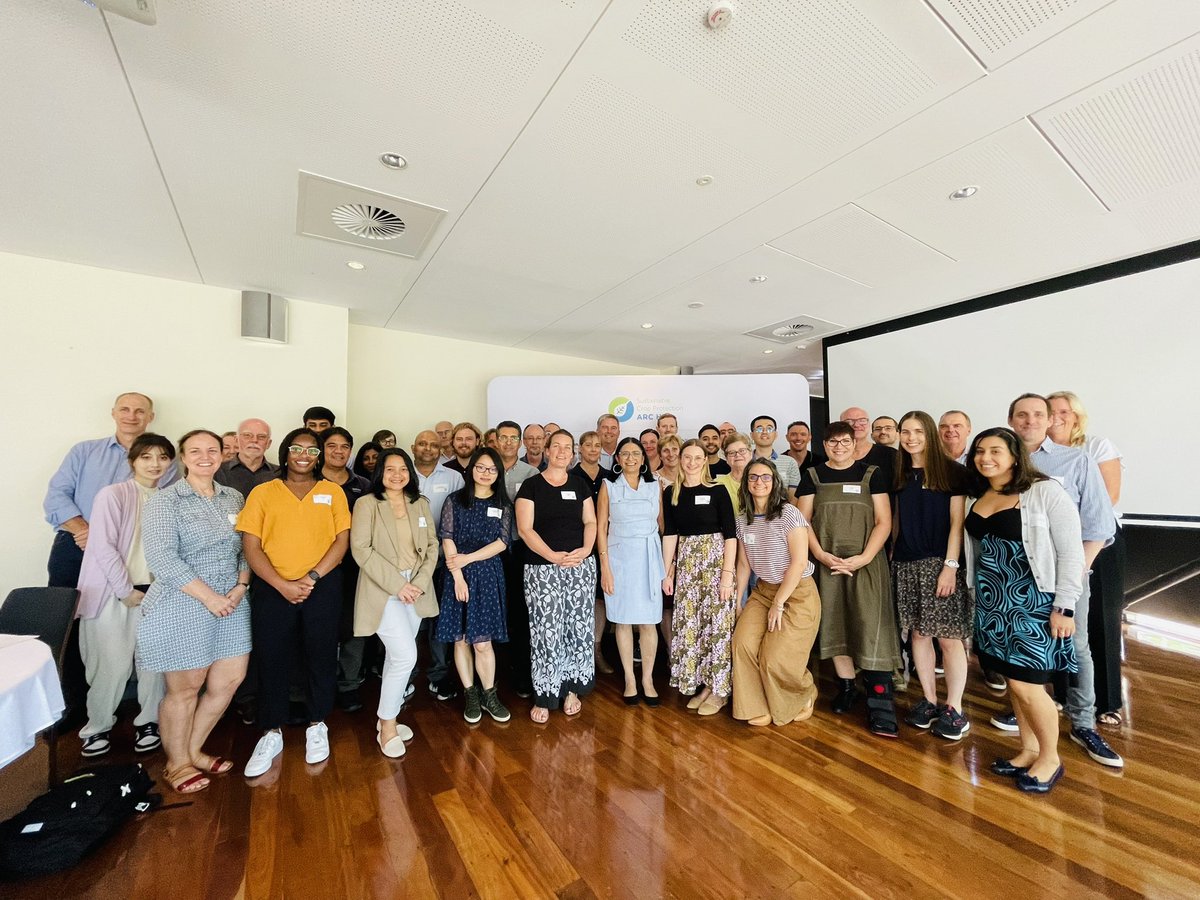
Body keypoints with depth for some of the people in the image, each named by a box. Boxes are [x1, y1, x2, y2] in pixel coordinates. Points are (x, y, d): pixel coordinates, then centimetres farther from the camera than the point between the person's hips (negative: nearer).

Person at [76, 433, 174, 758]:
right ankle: (98, 726, 22)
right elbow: (103, 546, -9)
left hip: (155, 593, 3)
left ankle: (148, 721, 22)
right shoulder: (113, 494, -6)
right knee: (114, 665, -1)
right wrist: (126, 591, -9)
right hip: (113, 593, -3)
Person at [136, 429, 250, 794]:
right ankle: (177, 764, 30)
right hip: (181, 606, -5)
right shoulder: (165, 501, -8)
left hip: (231, 603, 6)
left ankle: (193, 751, 33)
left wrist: (241, 586, -6)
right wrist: (209, 597, -18)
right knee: (185, 688, 7)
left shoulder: (234, 498, 7)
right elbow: (162, 558, -16)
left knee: (229, 679, 10)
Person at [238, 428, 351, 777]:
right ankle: (271, 734, 29)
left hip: (322, 588, 0)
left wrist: (311, 578, -12)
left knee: (321, 657, 9)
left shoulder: (332, 492, 4)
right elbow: (251, 547, -2)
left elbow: (341, 540, -1)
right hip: (272, 589, 0)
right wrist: (283, 585, -13)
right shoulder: (262, 493, 4)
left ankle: (317, 727, 29)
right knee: (270, 659, 8)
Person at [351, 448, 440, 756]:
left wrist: (420, 582, -8)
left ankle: (388, 717, 32)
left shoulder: (420, 503, 8)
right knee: (406, 656, -12)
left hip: (416, 589, 5)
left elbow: (432, 545, 7)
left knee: (397, 656, 14)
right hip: (383, 590, -5)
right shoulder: (367, 503, -5)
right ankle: (386, 726, 9)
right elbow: (361, 549, -12)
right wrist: (397, 584, -17)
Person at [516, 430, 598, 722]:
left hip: (581, 566, 3)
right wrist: (554, 556, -17)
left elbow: (590, 522, 9)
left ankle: (572, 688, 24)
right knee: (546, 631, 0)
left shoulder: (580, 485, 10)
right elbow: (525, 529, -7)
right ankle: (545, 696, 16)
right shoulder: (531, 485, 0)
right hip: (542, 569, -3)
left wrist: (586, 549, -11)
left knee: (579, 627, 6)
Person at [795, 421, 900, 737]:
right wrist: (822, 555, -9)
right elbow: (802, 521, 4)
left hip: (866, 563, -2)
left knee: (872, 629, -7)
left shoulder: (872, 474, 4)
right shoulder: (812, 476, 7)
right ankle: (846, 686, 23)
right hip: (827, 563, 2)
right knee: (835, 625, 8)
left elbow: (883, 522, 0)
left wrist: (863, 558, -12)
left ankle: (880, 705, 1)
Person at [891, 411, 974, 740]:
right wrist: (893, 554, 7)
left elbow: (957, 522, -7)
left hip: (939, 563, -4)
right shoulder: (900, 475, 10)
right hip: (906, 564, 4)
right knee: (918, 633, 9)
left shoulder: (952, 472, -2)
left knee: (949, 637, 0)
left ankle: (954, 710, 14)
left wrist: (950, 566, -13)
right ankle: (929, 702, 22)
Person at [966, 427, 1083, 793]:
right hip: (991, 602, 5)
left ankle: (1050, 758, 22)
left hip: (1033, 602, -5)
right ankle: (1029, 750, 31)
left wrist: (1064, 607, -13)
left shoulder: (1045, 491, -10)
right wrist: (976, 596, 12)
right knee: (1014, 682, 14)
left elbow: (1071, 551, -11)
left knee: (1026, 684, -1)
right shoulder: (977, 498, 7)